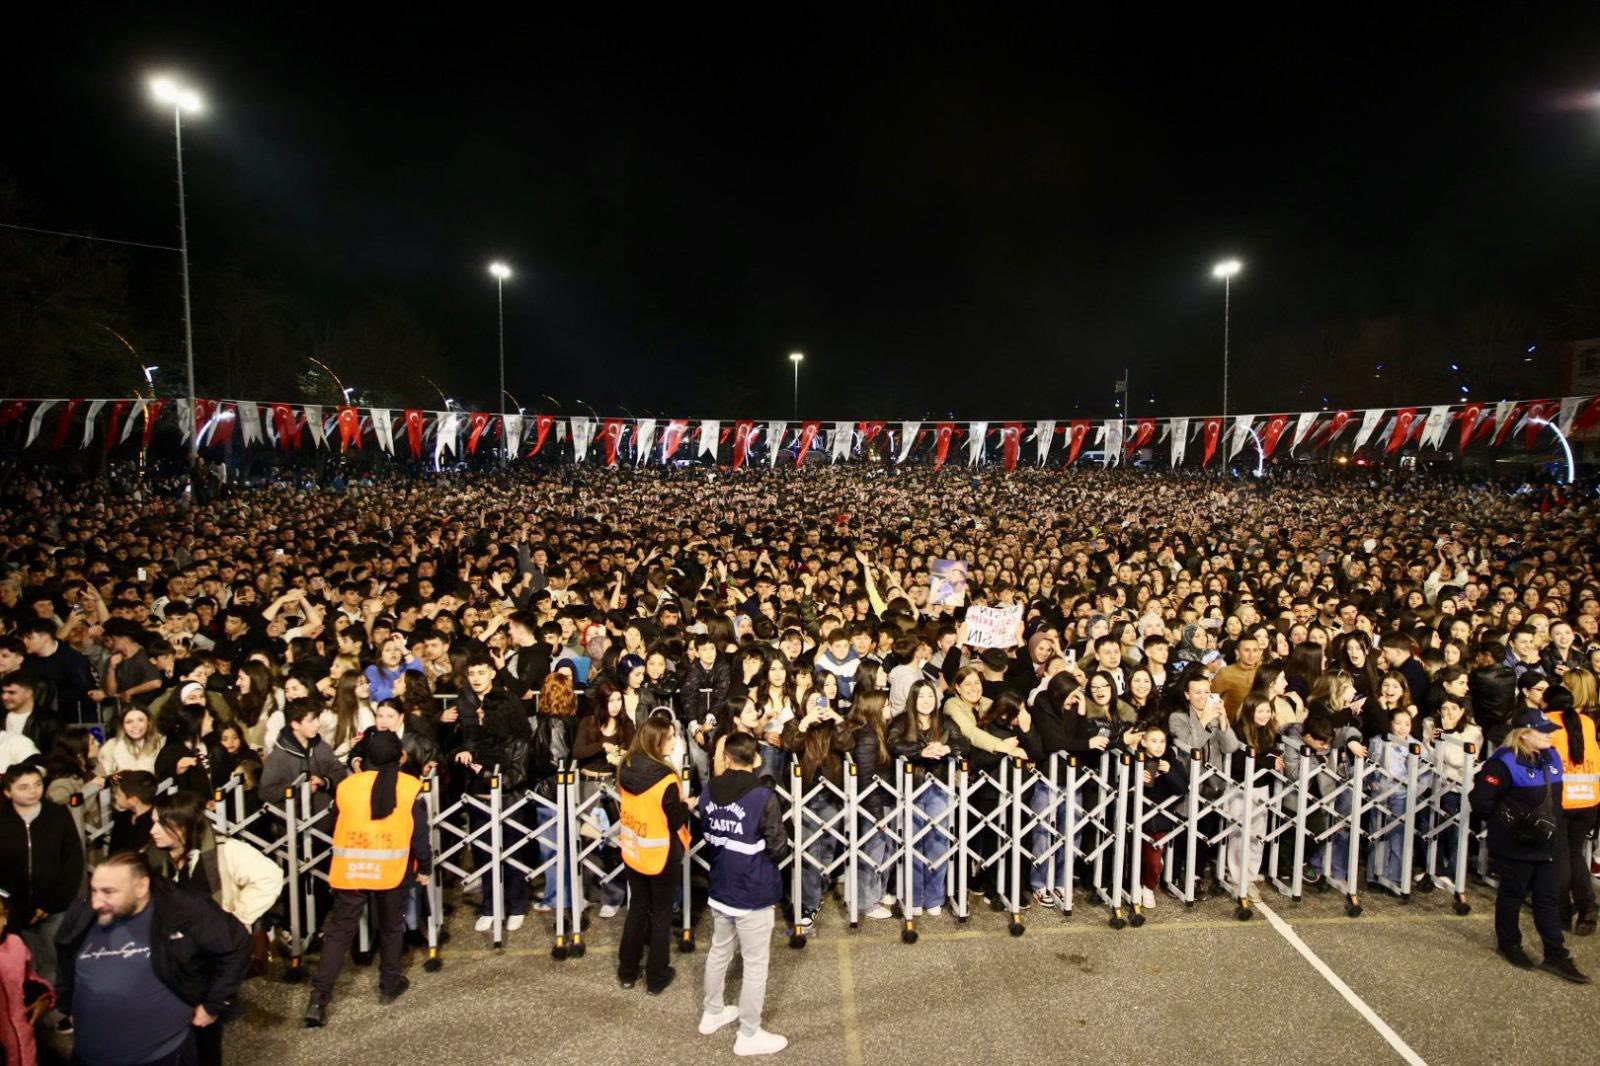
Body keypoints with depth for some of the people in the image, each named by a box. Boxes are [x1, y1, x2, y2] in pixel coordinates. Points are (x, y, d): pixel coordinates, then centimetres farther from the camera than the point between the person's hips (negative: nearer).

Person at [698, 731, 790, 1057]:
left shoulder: (709, 794, -5)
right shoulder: (763, 796, -23)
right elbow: (779, 848, -16)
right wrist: (759, 855, 3)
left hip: (719, 888, 6)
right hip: (753, 893, -6)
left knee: (719, 952, 25)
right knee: (755, 964, 10)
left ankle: (711, 1014, 43)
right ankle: (749, 1036, 22)